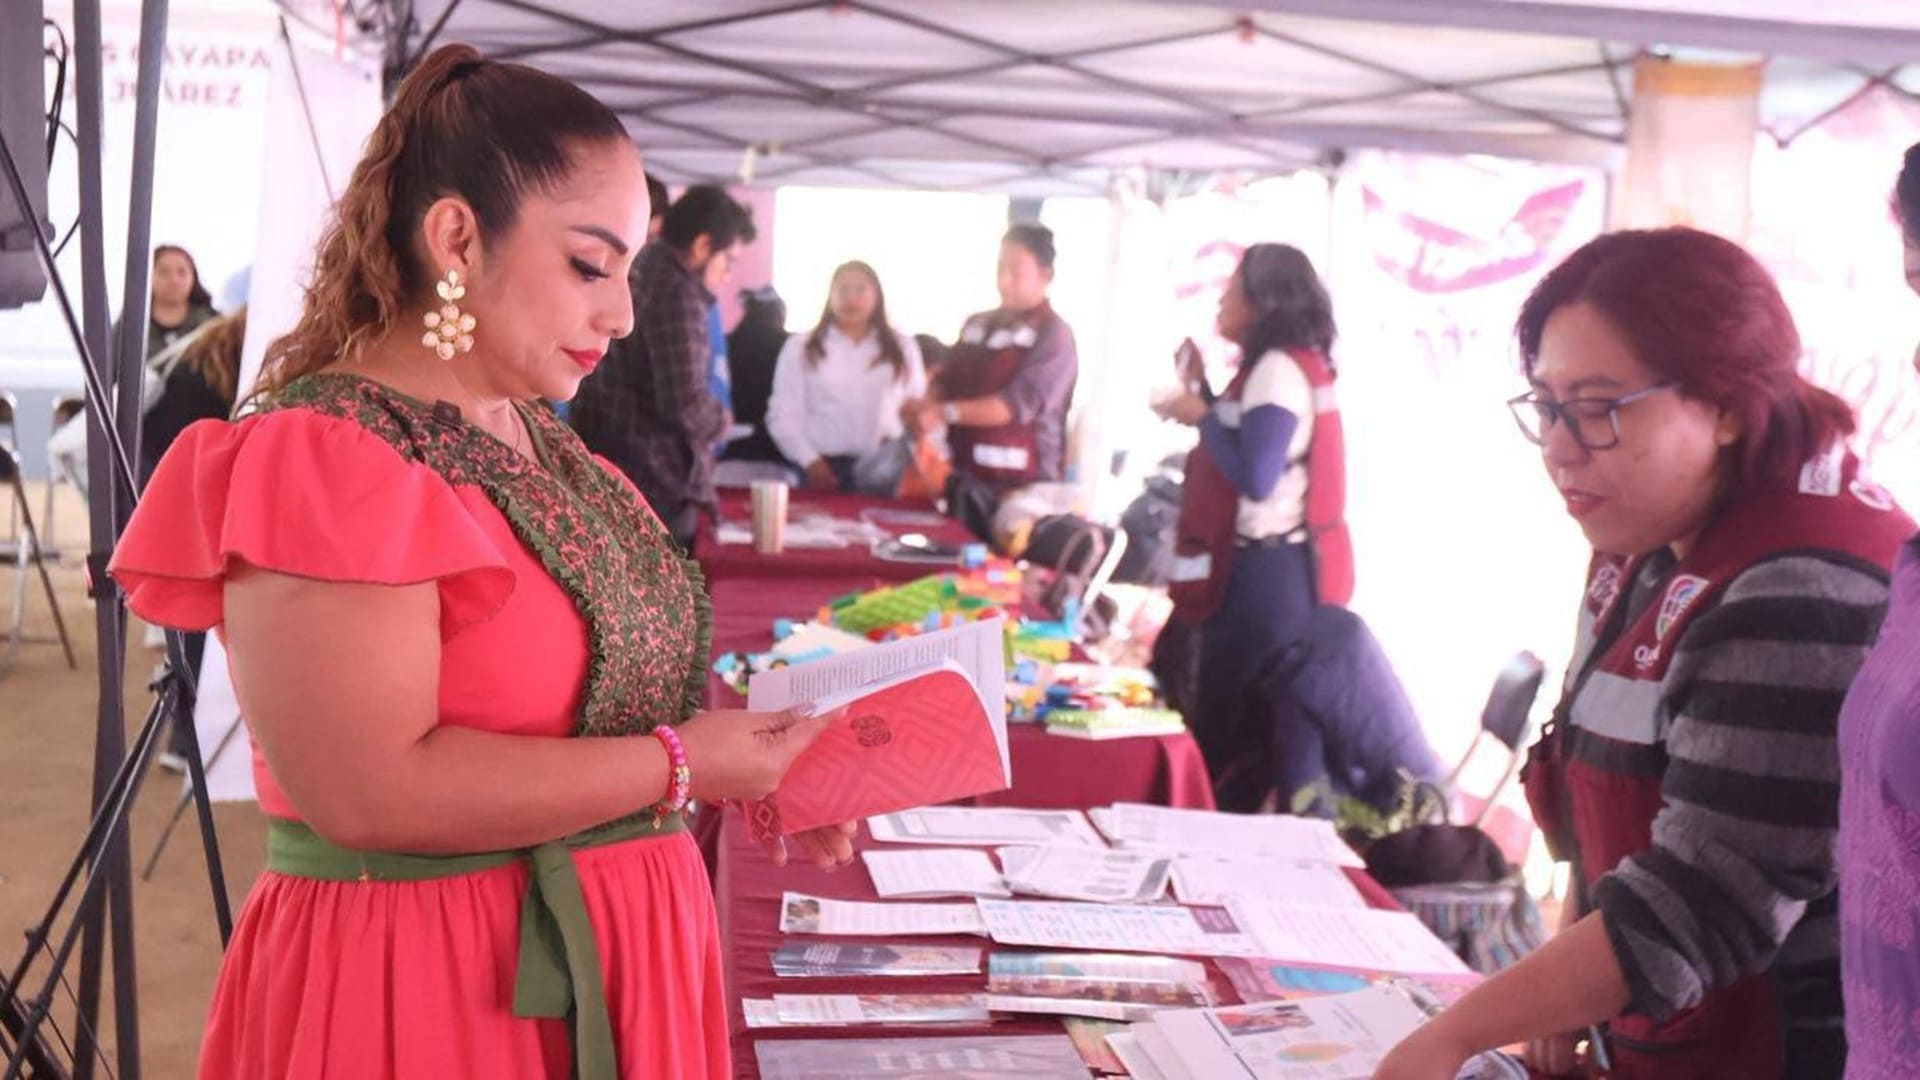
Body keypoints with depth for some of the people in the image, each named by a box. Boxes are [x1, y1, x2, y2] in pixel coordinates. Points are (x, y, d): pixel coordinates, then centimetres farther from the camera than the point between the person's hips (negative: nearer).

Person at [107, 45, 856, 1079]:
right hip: (420, 989, -8)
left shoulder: (542, 446, 10)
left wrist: (757, 769, 0)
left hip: (609, 954, 9)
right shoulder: (326, 462, -18)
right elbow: (370, 791, -26)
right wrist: (680, 765, -20)